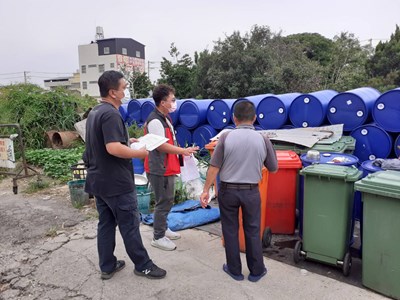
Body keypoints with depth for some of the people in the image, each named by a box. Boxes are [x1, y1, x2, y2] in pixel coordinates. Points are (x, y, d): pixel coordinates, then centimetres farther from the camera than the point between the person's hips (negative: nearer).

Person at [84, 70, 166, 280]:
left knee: (105, 223, 15)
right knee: (130, 225, 3)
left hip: (98, 180, 10)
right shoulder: (110, 114, -21)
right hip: (116, 182, -9)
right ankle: (143, 266, 18)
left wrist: (127, 140, 15)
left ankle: (107, 266, 26)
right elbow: (113, 148, -30)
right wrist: (140, 153, -17)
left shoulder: (95, 112, 12)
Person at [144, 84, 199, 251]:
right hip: (159, 170, -10)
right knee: (163, 203, 0)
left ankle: (163, 228, 36)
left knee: (167, 201, 20)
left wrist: (182, 151, 12)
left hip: (167, 168, 10)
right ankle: (158, 237, 14)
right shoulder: (155, 121, -20)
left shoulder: (165, 118, 12)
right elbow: (162, 146, -23)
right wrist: (183, 151, -19)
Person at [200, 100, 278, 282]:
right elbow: (273, 169, 4)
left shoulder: (226, 137, -11)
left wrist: (206, 190, -3)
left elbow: (214, 167, -11)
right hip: (251, 192, 1)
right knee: (252, 231, 15)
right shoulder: (263, 140, -6)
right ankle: (256, 271, 28)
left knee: (230, 230, 14)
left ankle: (235, 270, 27)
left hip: (228, 190, -1)